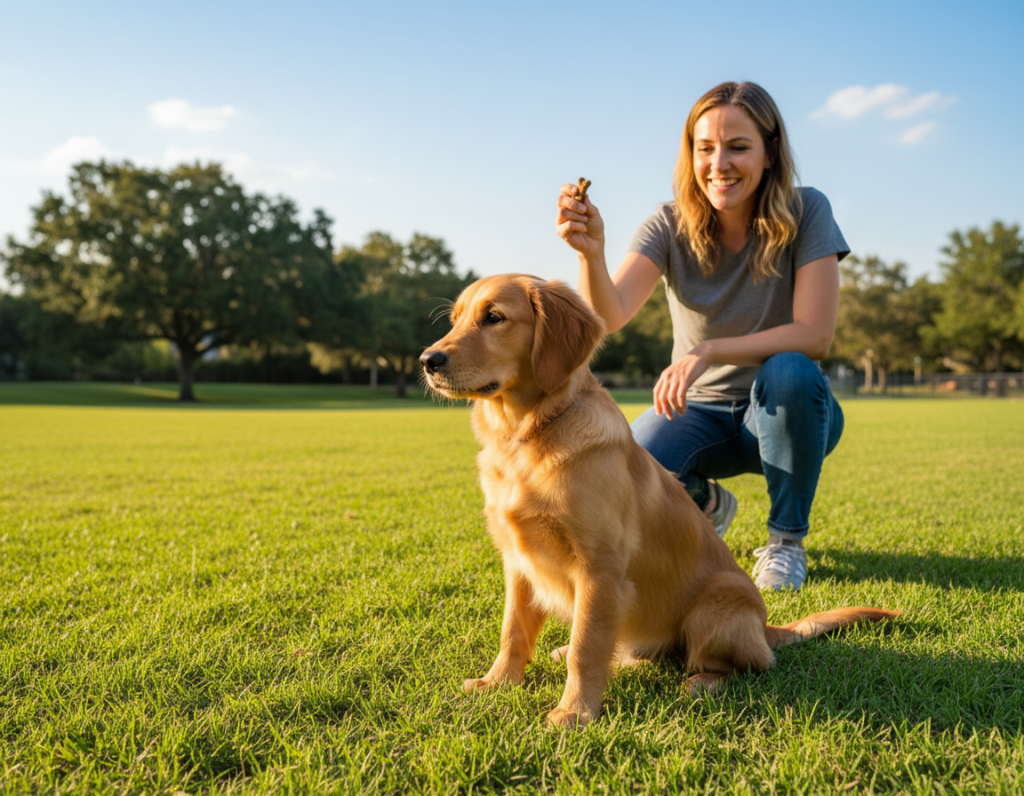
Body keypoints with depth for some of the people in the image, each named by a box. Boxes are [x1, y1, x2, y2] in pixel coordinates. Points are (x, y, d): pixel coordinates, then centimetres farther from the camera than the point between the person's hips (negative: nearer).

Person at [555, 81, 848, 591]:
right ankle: (707, 505, 12)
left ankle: (787, 540, -11)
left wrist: (707, 351, -34)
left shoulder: (806, 215, -14)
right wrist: (591, 252, -45)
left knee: (789, 372, -36)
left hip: (784, 413, -1)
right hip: (699, 410, 1)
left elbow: (815, 335, -23)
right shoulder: (670, 227, -10)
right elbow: (609, 316, -25)